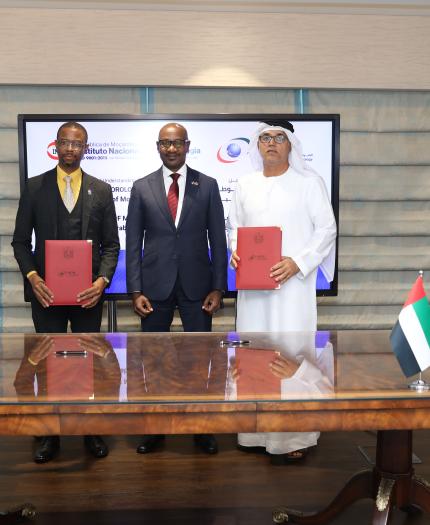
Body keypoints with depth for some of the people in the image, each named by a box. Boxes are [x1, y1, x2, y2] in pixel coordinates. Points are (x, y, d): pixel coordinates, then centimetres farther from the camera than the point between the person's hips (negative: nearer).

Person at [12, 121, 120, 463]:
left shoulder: (101, 190, 5)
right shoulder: (35, 187, 5)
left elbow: (111, 244, 4)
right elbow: (21, 240, 4)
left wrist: (102, 279, -12)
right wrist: (32, 276, -11)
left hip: (88, 291, 0)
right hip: (46, 290, 0)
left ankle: (92, 431, 23)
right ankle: (50, 435, 21)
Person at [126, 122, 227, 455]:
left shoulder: (207, 185, 2)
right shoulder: (142, 187, 3)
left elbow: (218, 239, 2)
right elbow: (133, 243, 2)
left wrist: (218, 288, -4)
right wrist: (135, 290, -5)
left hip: (196, 285, 0)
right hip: (155, 286, 1)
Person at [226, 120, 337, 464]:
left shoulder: (309, 181, 0)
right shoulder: (246, 185, 13)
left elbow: (327, 229, -3)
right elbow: (235, 226, 19)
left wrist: (298, 262, -16)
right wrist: (235, 251, -2)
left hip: (293, 282, -4)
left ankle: (292, 437, 8)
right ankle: (258, 431, 22)